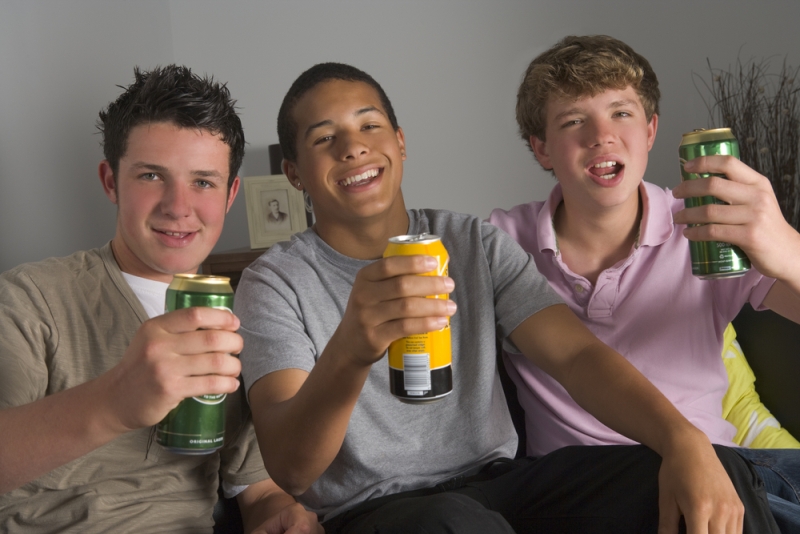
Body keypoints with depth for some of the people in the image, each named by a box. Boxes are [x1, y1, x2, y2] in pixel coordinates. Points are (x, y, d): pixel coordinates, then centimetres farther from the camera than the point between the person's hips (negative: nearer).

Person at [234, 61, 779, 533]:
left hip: (500, 483, 4)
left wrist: (684, 439, -23)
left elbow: (577, 352, -4)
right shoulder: (275, 284, -4)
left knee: (721, 476, -15)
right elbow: (290, 469, -17)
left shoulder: (476, 243, 8)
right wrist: (348, 354, -38)